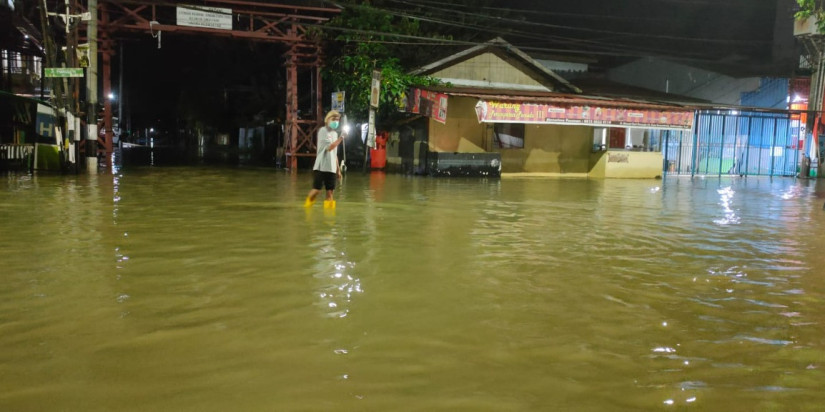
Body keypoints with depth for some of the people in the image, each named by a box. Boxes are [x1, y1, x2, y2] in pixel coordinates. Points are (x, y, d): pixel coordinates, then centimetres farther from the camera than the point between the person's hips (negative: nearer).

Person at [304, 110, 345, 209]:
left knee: (330, 191, 0)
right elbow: (329, 147, -15)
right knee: (316, 189, -6)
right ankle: (306, 207, 12)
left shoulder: (335, 133, 17)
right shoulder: (323, 131, -4)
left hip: (331, 168, 6)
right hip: (321, 167, -6)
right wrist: (341, 138, -11)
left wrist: (338, 169, 19)